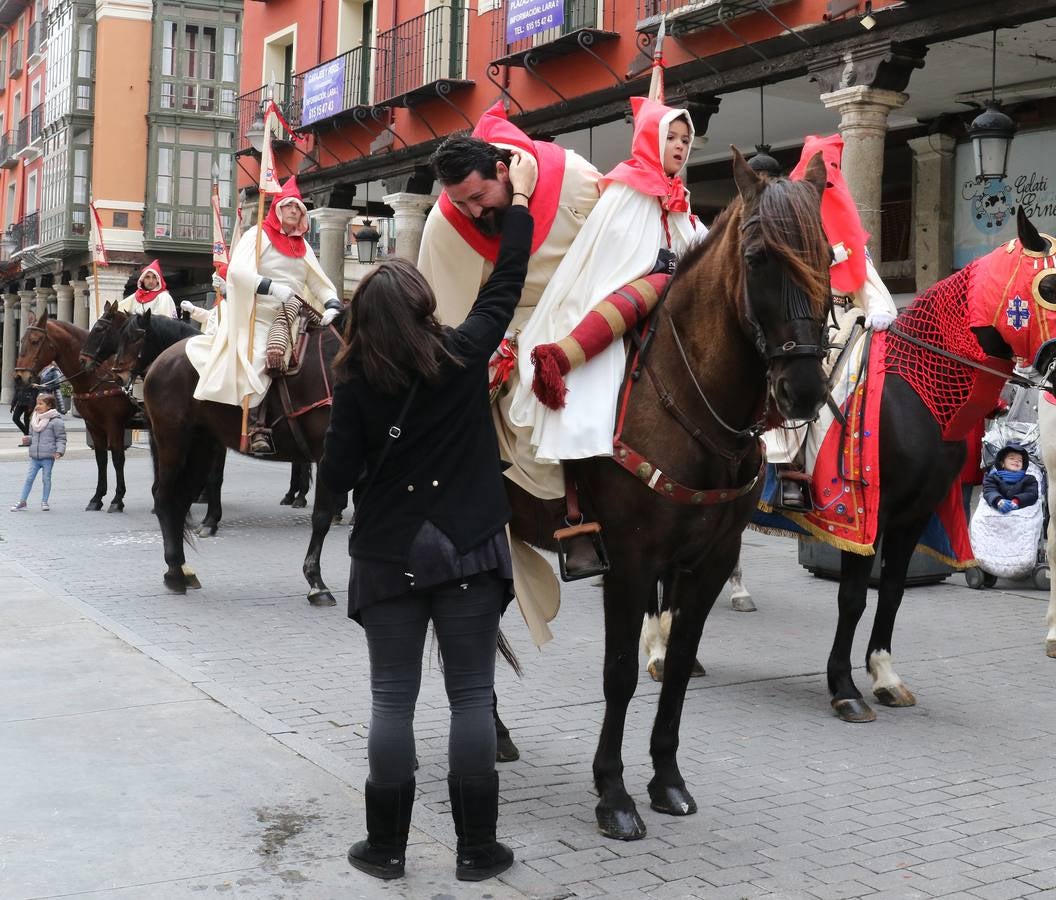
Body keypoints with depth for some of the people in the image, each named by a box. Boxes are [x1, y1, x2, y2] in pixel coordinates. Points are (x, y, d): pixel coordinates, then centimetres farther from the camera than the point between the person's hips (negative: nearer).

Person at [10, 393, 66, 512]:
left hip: (48, 457, -5)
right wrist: (28, 439, -1)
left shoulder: (55, 421, -9)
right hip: (34, 456, 5)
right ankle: (22, 502, 11)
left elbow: (61, 438, -7)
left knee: (46, 479, 7)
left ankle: (44, 502, 19)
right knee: (29, 478, 5)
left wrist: (59, 451, -19)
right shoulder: (34, 420, 10)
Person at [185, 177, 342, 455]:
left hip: (291, 318, 7)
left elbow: (320, 283, 15)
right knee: (256, 360, -24)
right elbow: (238, 271, -15)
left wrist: (332, 305, -7)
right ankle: (257, 430, -25)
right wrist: (274, 288, -28)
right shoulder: (259, 235, 1)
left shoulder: (303, 246, 19)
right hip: (259, 316, -7)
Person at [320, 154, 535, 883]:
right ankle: (477, 849, 12)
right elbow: (506, 287, 7)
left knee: (393, 700, 8)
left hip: (388, 557, 0)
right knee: (472, 697, 6)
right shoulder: (465, 356, -5)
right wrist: (520, 198, 16)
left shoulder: (355, 382, -5)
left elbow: (337, 476, -5)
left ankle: (387, 846, 15)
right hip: (468, 552, 0)